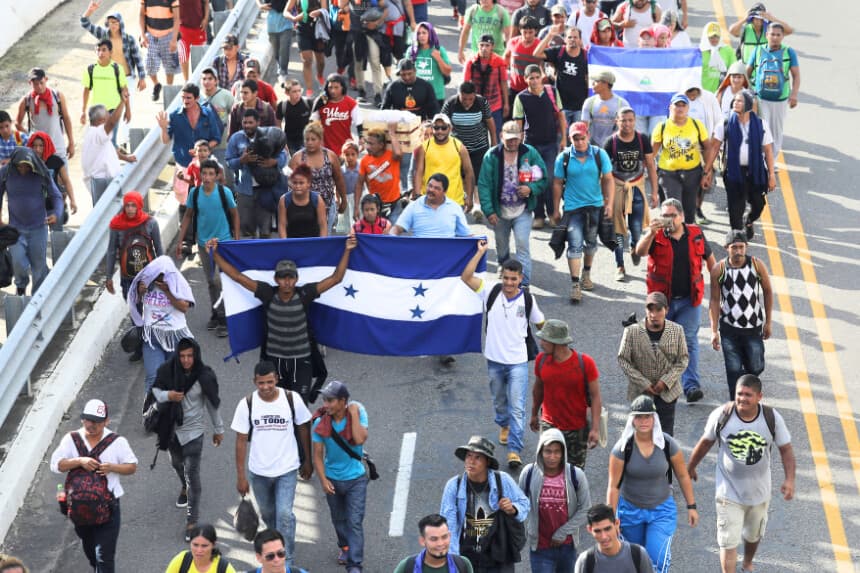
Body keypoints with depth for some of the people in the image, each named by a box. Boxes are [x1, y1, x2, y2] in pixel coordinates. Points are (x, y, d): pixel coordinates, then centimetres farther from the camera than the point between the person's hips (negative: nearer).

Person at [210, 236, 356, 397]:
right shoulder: (269, 294, -11)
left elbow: (335, 278, -14)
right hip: (274, 360, 1)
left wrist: (347, 251, -20)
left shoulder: (304, 295, -13)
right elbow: (237, 276, -10)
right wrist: (215, 254, -13)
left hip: (301, 360, -1)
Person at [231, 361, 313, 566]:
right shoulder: (247, 404, -11)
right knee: (267, 514, 19)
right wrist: (240, 476, -6)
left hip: (287, 469, -2)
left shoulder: (292, 399, -13)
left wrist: (307, 461, 7)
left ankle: (286, 560, 1)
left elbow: (304, 429, 1)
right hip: (258, 472, 2)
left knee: (284, 514, -11)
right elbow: (241, 440, -6)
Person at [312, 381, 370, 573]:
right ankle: (345, 547, 48)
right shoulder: (320, 423, -13)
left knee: (354, 522, -8)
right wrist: (323, 479, -15)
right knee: (339, 519, 21)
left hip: (355, 478, -2)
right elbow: (317, 454, -7)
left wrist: (354, 414, -28)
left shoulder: (358, 413, -16)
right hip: (333, 479, 3)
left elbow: (360, 439, -31)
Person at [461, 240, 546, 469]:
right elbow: (466, 277, -17)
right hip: (494, 360, 2)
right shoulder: (491, 293, -6)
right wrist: (480, 253, -21)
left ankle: (514, 450, -12)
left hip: (518, 361, -2)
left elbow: (540, 323, 9)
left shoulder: (527, 299, -6)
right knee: (499, 401, 23)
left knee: (517, 407, -11)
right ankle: (504, 426, 52)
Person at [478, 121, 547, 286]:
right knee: (501, 245, 20)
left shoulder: (530, 153, -6)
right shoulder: (491, 156, -7)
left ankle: (524, 283, -12)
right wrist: (488, 211, -13)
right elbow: (484, 185, -7)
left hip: (522, 211, -2)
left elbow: (544, 179, 1)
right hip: (500, 210, 2)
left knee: (522, 245, -14)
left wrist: (531, 189, -20)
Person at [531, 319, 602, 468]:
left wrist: (595, 428, -17)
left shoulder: (585, 363, -15)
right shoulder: (541, 359, -6)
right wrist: (534, 415, 22)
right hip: (549, 425, 1)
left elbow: (595, 396, -12)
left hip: (578, 428, -1)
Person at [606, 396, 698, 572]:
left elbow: (682, 476, -2)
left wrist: (691, 506, 1)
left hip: (662, 510, 0)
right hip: (630, 509, 1)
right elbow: (613, 486, -14)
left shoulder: (668, 444, -14)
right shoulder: (623, 448, -17)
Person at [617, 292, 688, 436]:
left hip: (667, 392, 1)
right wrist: (643, 384, -13)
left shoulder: (677, 331, -5)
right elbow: (623, 359, -7)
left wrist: (666, 381, -14)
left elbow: (683, 359, -1)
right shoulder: (631, 332, -11)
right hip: (641, 392, -1)